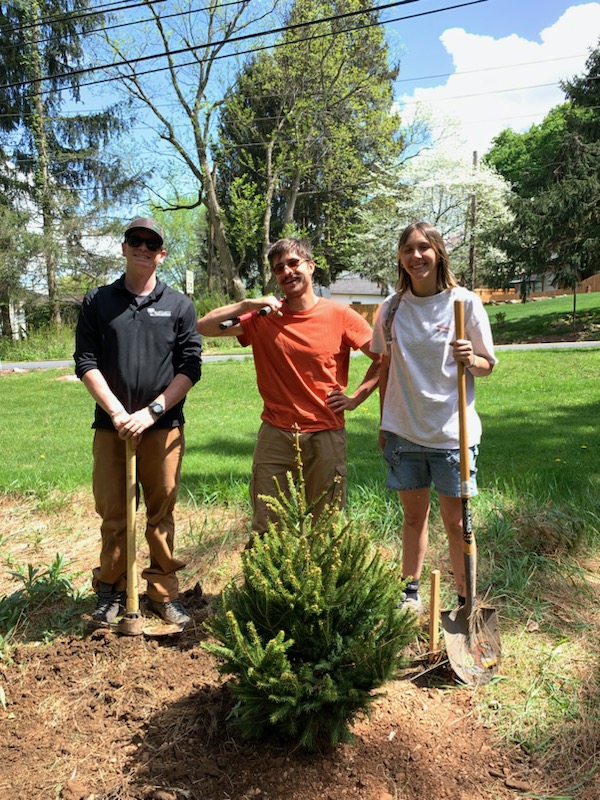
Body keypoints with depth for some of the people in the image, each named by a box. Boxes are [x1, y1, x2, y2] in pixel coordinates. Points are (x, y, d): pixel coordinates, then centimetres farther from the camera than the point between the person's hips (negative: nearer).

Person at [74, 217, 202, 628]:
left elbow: (190, 368, -1)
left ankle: (164, 593, 20)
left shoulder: (179, 305, 5)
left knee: (161, 514, 7)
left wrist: (151, 412, -10)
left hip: (163, 427, -1)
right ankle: (112, 590, 24)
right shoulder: (97, 301, 8)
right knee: (113, 514, 8)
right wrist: (117, 413, -10)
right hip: (110, 425, 1)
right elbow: (86, 362, 2)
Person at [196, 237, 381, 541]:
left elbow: (384, 357, 4)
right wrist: (249, 304, -13)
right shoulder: (262, 318, 2)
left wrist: (356, 398, -1)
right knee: (265, 528, 8)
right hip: (275, 436, 1)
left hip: (326, 435, -1)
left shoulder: (340, 316, -2)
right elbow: (204, 326, -4)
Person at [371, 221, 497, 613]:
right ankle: (411, 592, 31)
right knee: (413, 515, 16)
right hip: (403, 430, 3)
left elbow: (487, 366, 0)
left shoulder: (465, 302, -6)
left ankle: (466, 601, 22)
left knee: (456, 522, 5)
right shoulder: (392, 307, 4)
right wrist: (384, 423, 14)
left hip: (451, 431, -3)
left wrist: (470, 359, -23)